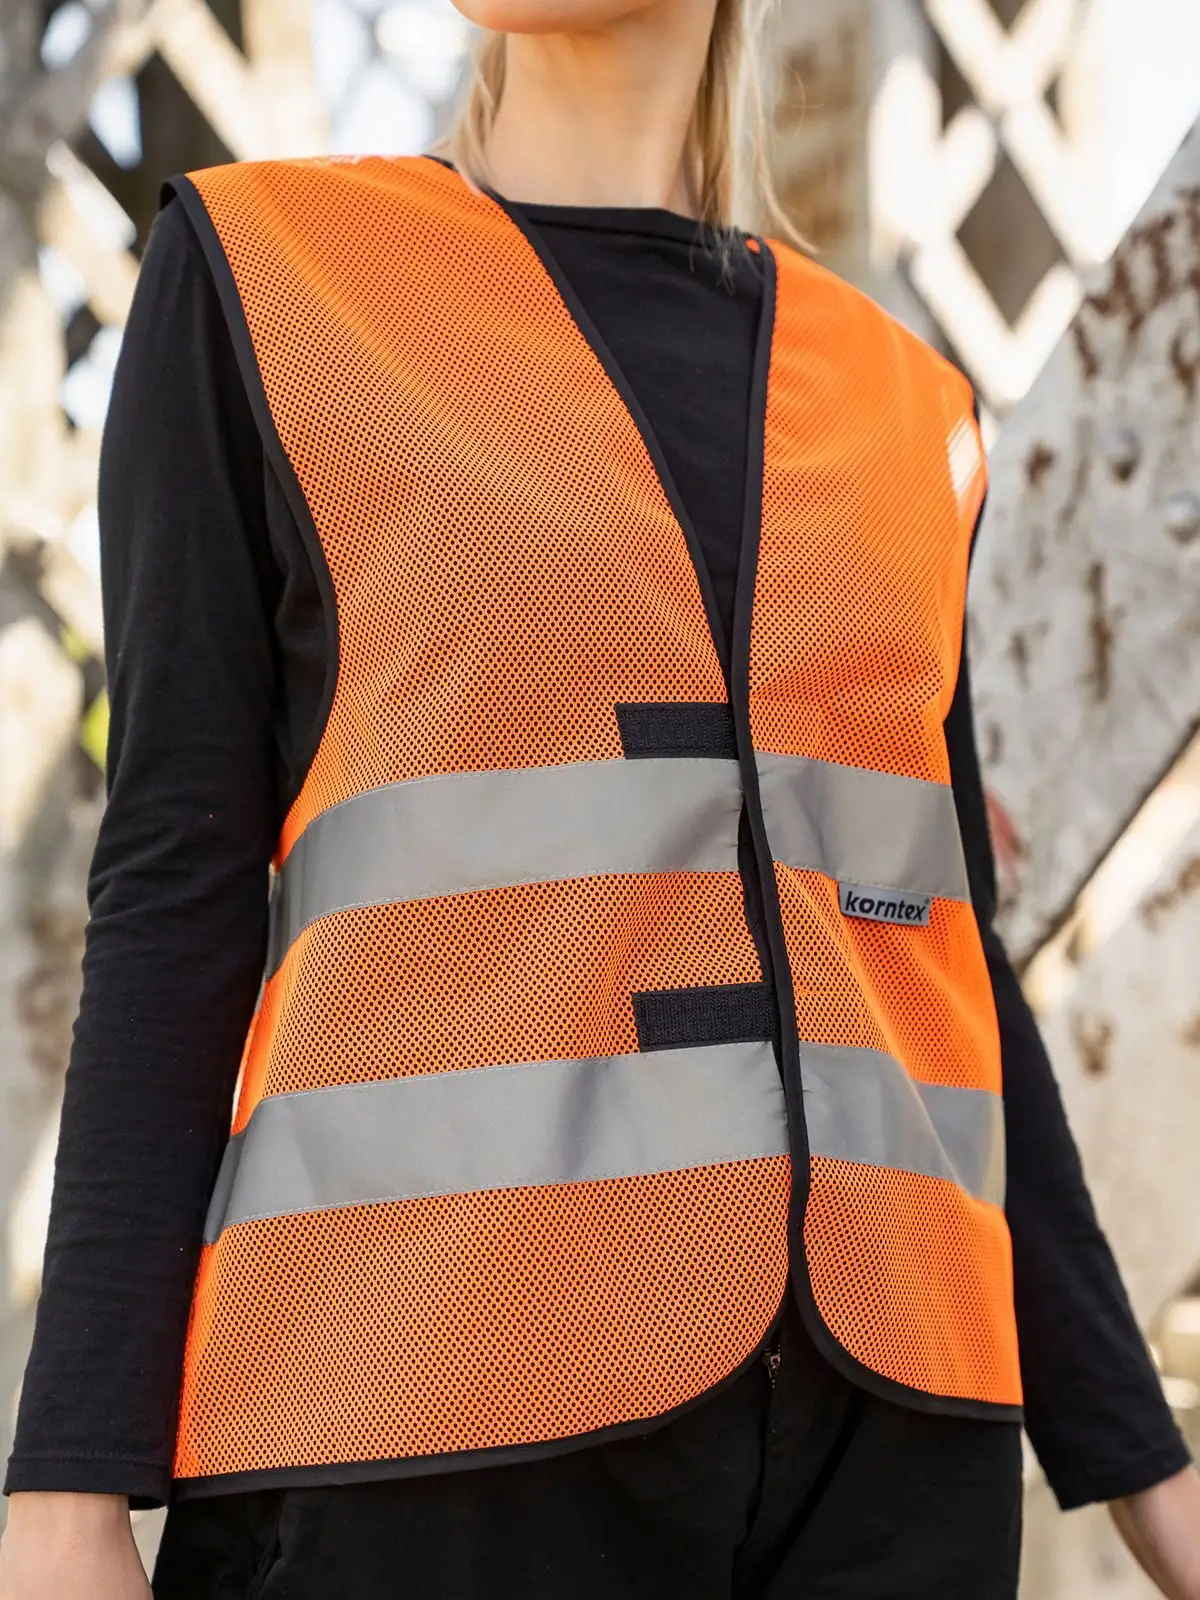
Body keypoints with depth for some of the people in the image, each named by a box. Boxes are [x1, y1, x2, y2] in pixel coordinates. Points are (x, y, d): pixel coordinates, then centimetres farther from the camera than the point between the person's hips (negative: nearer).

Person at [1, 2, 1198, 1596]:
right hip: (443, 1418, -3)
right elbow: (178, 882, 0)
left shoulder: (902, 400, 15)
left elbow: (940, 944, 15)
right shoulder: (257, 270, 5)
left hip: (876, 1427, 4)